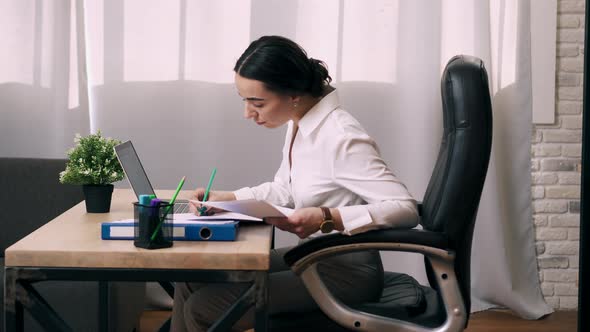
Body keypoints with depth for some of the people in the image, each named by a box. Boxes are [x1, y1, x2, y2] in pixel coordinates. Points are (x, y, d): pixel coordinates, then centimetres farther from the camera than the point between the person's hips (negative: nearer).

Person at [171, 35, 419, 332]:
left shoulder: (340, 138, -26)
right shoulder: (300, 123, 1)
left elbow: (406, 209, -29)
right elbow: (284, 189, 17)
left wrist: (328, 219, -37)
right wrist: (228, 198, 3)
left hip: (346, 272, -9)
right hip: (313, 257, 9)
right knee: (191, 280, 8)